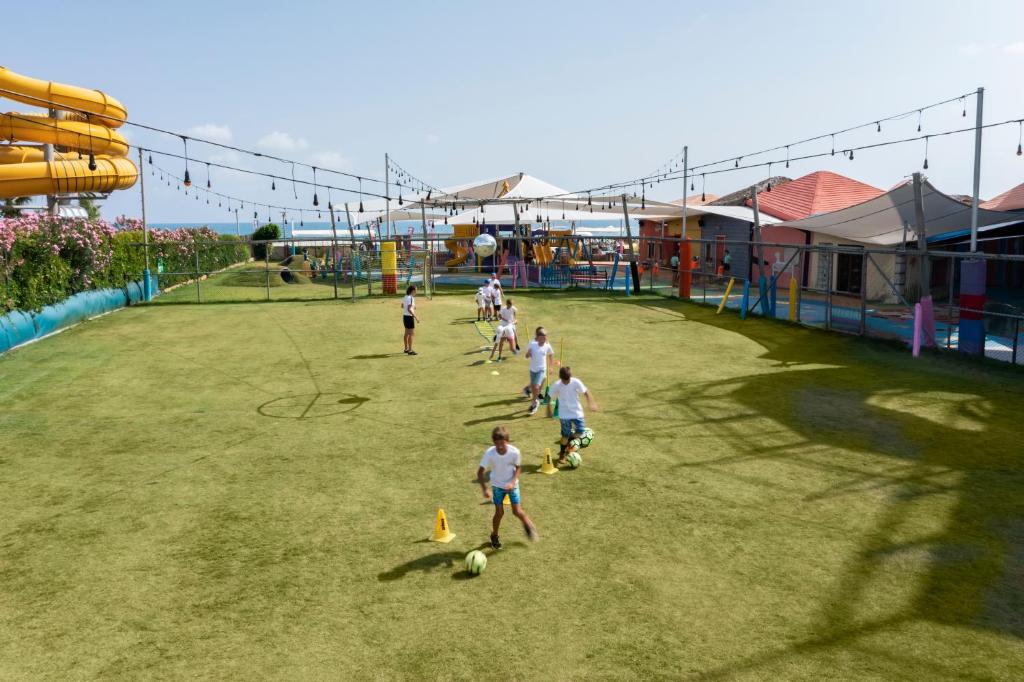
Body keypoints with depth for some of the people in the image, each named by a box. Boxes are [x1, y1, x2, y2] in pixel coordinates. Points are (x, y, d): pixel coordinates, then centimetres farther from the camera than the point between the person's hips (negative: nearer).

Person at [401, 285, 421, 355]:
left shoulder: (405, 297, 7)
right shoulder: (411, 298, -20)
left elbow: (402, 306, 21)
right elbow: (409, 309, -28)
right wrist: (416, 317, -25)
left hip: (405, 316, 9)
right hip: (409, 317, -9)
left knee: (407, 333, 17)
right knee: (411, 334, -3)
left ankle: (406, 349, 26)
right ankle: (410, 351, -1)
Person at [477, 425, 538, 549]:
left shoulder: (514, 452, -26)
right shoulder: (489, 453, -27)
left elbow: (518, 468, -8)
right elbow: (480, 472, -22)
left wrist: (512, 482, -21)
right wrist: (485, 489, -33)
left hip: (512, 484, 0)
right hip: (497, 485, 0)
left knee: (517, 511, -2)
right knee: (499, 512, 2)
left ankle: (529, 526, 31)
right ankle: (494, 536, 28)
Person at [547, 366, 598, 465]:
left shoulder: (576, 382, -12)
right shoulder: (556, 385, -13)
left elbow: (585, 392, -3)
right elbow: (551, 398, -2)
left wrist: (591, 403, -14)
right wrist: (549, 410, 0)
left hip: (577, 411, 2)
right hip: (564, 413, -2)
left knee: (580, 431, -7)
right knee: (566, 434, -1)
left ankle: (569, 443, 23)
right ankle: (562, 454, 19)